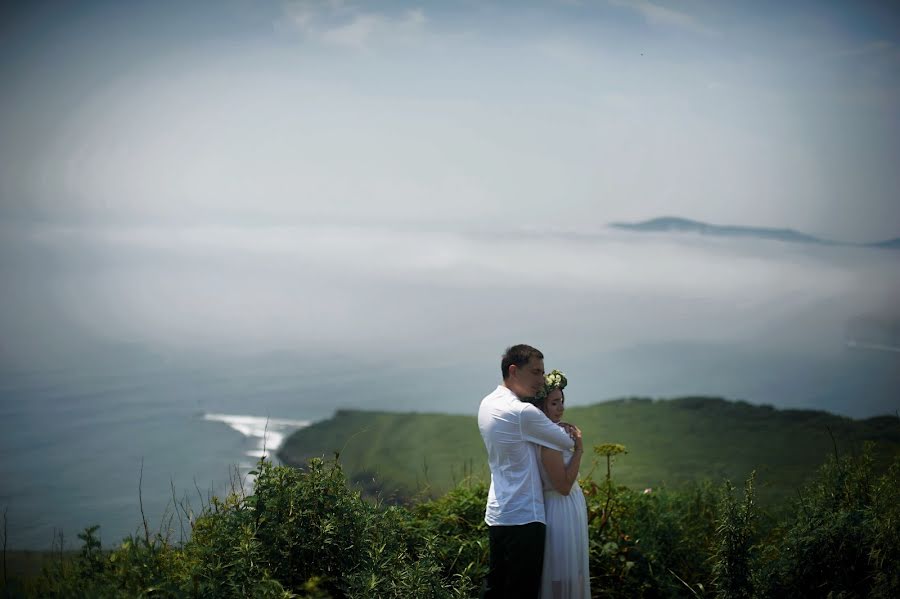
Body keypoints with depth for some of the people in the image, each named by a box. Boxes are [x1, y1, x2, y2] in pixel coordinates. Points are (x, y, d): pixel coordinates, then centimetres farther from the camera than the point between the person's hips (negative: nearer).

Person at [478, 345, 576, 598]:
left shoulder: (487, 404, 9)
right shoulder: (523, 413, -19)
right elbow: (568, 442, -8)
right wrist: (574, 435, 14)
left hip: (496, 513, 9)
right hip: (523, 518, -9)